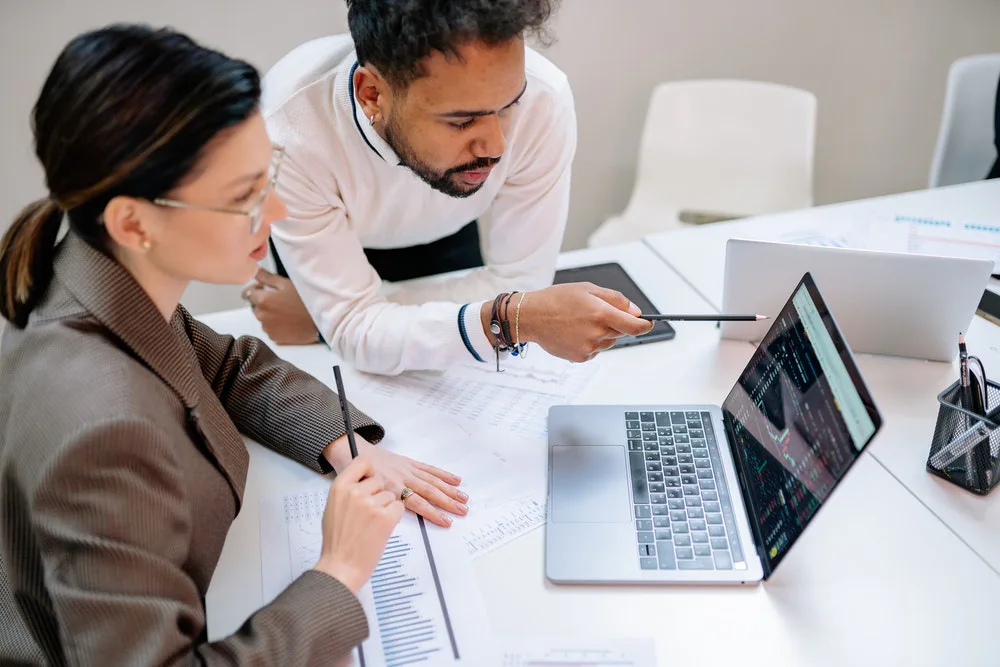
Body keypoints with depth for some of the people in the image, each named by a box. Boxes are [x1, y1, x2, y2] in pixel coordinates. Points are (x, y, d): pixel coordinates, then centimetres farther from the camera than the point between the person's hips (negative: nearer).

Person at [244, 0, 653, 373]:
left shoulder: (542, 99, -37)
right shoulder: (290, 129, -41)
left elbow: (519, 280, -25)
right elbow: (357, 331, -37)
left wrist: (323, 315, -27)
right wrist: (513, 320, -55)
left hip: (447, 237, 2)